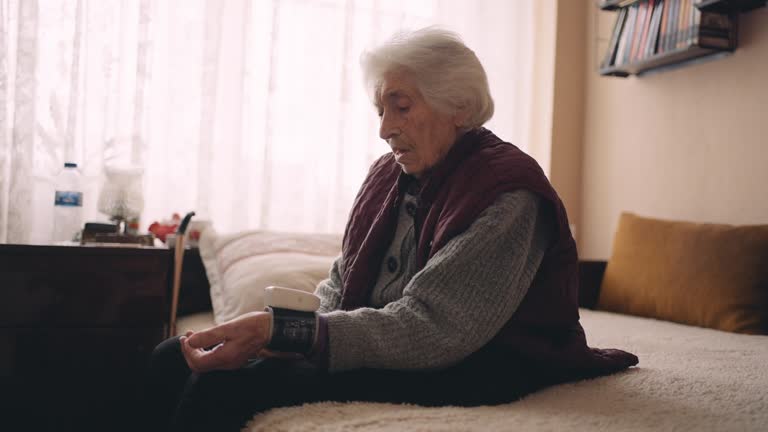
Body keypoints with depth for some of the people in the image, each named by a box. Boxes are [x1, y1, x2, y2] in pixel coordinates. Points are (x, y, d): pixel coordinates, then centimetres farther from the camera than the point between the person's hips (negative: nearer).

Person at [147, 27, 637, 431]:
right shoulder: (390, 174, 8)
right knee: (173, 359, -4)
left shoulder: (507, 195, -16)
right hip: (380, 346, 8)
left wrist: (283, 331, -30)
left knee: (232, 383, -25)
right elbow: (339, 286, 12)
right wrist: (273, 332, -10)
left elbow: (427, 330, -24)